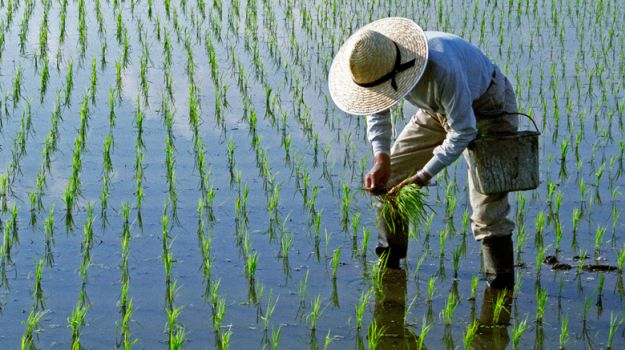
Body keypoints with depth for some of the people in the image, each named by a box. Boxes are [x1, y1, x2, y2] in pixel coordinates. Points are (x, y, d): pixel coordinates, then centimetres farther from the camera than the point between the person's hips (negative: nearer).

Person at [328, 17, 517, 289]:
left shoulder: (442, 69, -43)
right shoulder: (379, 63, -20)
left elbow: (463, 131, -34)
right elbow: (378, 111, 1)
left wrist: (424, 176, -32)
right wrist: (381, 159, -11)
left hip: (488, 106, -7)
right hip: (438, 110, 7)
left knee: (487, 195, -20)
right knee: (390, 173, 3)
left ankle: (500, 283, -11)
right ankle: (387, 260, 18)